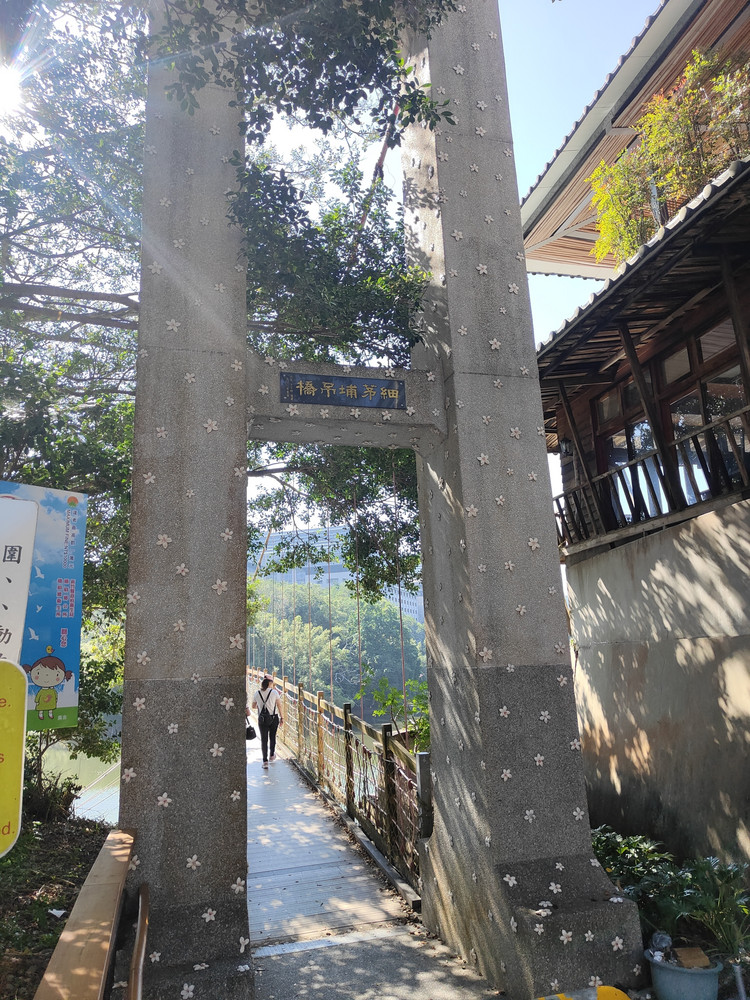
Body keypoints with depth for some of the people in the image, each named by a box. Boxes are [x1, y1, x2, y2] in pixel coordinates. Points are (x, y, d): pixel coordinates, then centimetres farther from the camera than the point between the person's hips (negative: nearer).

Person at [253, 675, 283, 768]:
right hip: (273, 717, -1)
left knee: (264, 739, 4)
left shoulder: (257, 693, 0)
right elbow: (279, 706, -5)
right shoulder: (274, 692, -7)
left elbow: (254, 706, 11)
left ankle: (265, 761, -1)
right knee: (272, 737, 20)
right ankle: (272, 755, 34)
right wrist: (281, 717, 2)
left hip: (262, 719, 1)